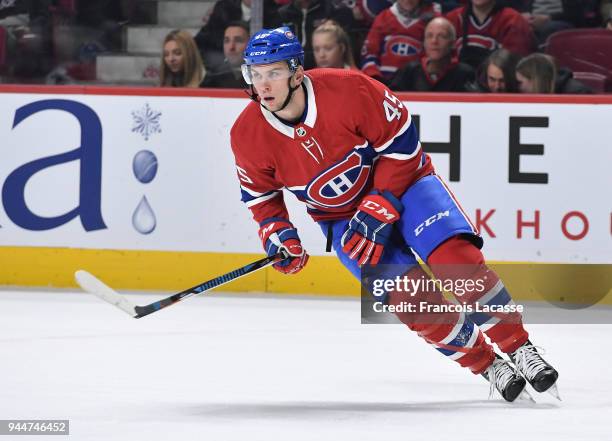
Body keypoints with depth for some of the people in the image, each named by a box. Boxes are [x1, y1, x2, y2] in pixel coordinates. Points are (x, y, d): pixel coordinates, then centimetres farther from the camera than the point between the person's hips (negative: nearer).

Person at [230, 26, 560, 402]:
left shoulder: (348, 90, -28)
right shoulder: (248, 136, -16)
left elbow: (400, 144, -18)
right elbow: (260, 193, 4)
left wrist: (378, 210, -22)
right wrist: (277, 233, -13)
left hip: (401, 182, -2)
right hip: (340, 214, 2)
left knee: (458, 259, -24)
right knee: (409, 296, -17)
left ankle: (520, 349, -11)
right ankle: (488, 367, -1)